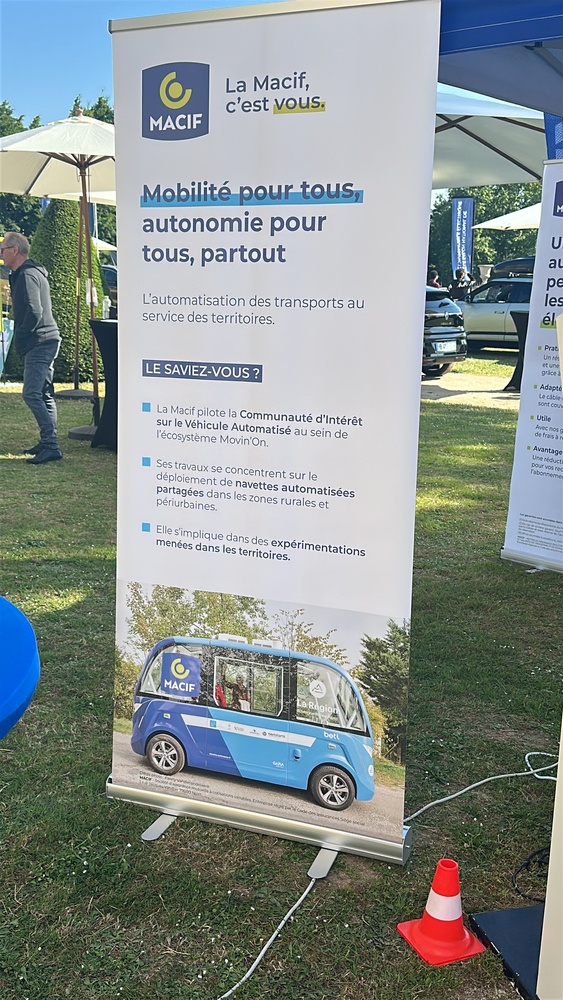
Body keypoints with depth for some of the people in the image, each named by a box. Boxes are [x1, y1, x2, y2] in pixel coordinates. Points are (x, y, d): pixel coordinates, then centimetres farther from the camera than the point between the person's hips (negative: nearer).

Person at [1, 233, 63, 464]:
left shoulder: (26, 275, -12)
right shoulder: (35, 273, 20)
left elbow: (34, 312, -22)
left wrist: (19, 338, -12)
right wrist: (21, 337, 19)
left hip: (39, 343, -11)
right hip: (47, 341, 11)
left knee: (31, 394, -14)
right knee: (44, 394, 13)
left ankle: (50, 446, -17)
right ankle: (48, 443, 18)